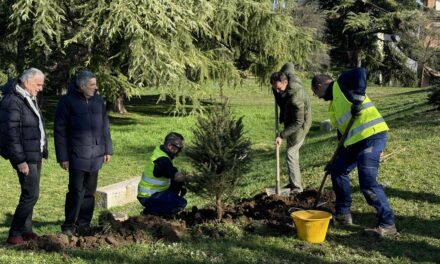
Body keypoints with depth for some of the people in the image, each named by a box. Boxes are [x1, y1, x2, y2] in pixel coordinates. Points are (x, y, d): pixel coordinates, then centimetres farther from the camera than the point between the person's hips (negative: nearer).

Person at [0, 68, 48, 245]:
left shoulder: (30, 99, 13)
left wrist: (43, 151, 17)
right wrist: (20, 160, -22)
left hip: (36, 154, 9)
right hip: (25, 157, -9)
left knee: (30, 194, 12)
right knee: (31, 194, -10)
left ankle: (25, 231, 20)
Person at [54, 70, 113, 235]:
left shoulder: (98, 101, 9)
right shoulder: (67, 101, -6)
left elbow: (105, 127, 15)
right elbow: (59, 130, -6)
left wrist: (108, 149, 11)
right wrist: (62, 157, -8)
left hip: (95, 156, 5)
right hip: (77, 156, -5)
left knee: (89, 191, 10)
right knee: (76, 191, -7)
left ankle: (83, 224, 21)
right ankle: (69, 225, 7)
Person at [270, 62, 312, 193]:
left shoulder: (296, 98, -38)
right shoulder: (287, 75, -16)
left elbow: (298, 122, -31)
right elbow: (289, 65, 9)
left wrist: (282, 135, -30)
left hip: (299, 125, -9)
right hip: (290, 121, 9)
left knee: (291, 153, -9)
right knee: (292, 152, 16)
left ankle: (296, 187, -6)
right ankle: (293, 183, 26)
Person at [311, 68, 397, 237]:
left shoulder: (341, 84, 1)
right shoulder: (333, 104, 26)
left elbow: (360, 72, -17)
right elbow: (342, 131, 26)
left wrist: (358, 98, -25)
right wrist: (336, 161, 26)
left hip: (371, 135, -10)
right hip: (355, 140, 10)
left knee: (368, 184, -13)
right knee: (337, 170, 17)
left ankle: (387, 225, -3)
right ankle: (343, 214, 28)